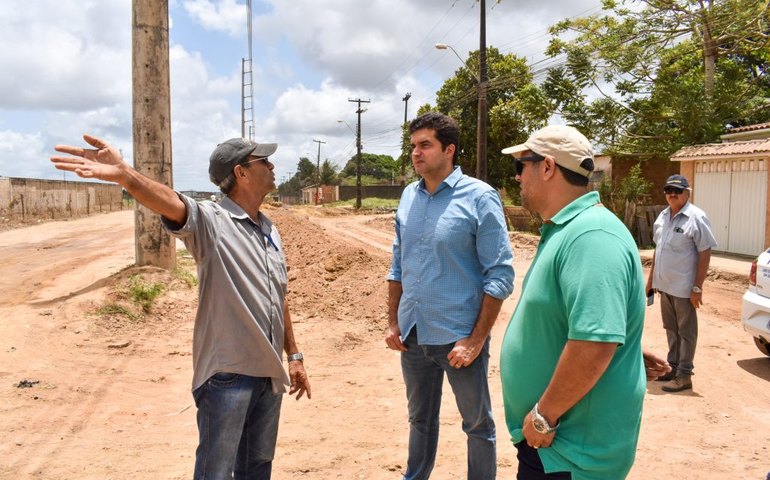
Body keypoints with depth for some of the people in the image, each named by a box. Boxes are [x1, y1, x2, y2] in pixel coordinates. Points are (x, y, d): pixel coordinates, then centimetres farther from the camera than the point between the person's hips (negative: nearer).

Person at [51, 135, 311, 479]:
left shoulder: (270, 232, 9)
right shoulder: (211, 220, -12)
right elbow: (171, 204, -35)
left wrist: (294, 356, 18)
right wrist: (124, 175, -55)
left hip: (269, 372, 7)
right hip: (227, 373, -7)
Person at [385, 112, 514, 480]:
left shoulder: (479, 197, -12)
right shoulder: (408, 196, 5)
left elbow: (500, 275, -13)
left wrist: (476, 340, -16)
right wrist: (393, 322, 9)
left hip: (458, 336, -5)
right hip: (413, 335, 5)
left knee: (478, 425, 12)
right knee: (420, 419, 22)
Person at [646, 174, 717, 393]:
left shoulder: (696, 218, -13)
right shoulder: (662, 216, 8)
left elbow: (705, 254, -15)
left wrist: (697, 287, -17)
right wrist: (651, 277, 15)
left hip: (683, 287, -7)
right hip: (664, 284, 7)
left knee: (686, 331, 4)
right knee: (671, 329, 17)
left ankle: (684, 375, 11)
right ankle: (674, 367, 29)